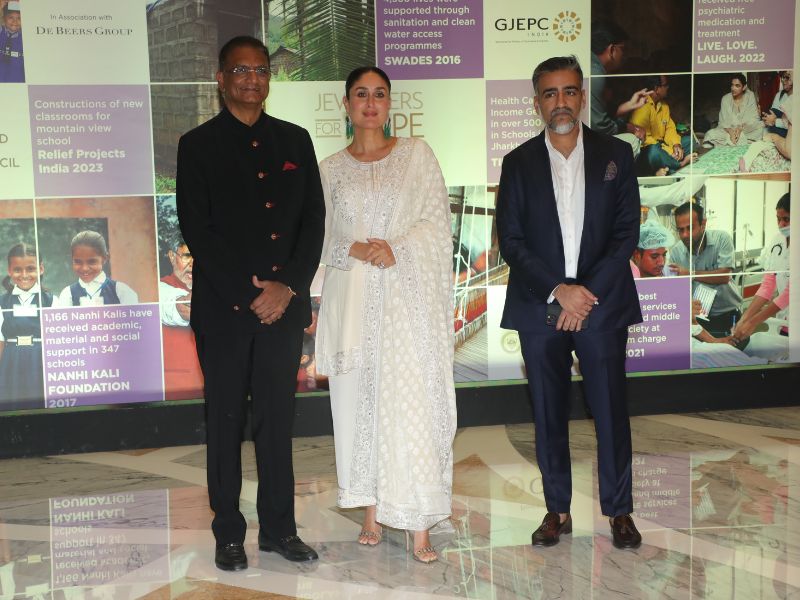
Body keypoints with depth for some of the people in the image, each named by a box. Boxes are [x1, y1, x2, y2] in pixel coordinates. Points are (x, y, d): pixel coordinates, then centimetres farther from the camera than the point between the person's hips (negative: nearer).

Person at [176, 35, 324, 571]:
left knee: (278, 418, 9)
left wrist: (287, 286, -7)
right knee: (227, 421, 7)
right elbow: (197, 229, -6)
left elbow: (314, 220, 5)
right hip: (224, 307, -2)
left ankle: (279, 527, 21)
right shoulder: (199, 145, 2)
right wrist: (248, 293, -12)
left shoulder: (295, 140, 11)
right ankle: (229, 533, 19)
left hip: (284, 303, 3)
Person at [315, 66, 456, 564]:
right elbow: (318, 238, 8)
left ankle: (420, 526, 1)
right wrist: (356, 250, -11)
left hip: (409, 299, -2)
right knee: (360, 400, 5)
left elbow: (438, 221, 1)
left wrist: (397, 248, -15)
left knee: (413, 402, -5)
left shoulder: (417, 154, 7)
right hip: (354, 299, 2)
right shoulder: (331, 169, 11)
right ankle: (372, 513, 18)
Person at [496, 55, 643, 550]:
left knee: (611, 410, 3)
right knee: (549, 412, 7)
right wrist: (558, 290, -13)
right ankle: (558, 510, 20)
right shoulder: (519, 163, 6)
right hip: (540, 306, 1)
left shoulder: (615, 155, 5)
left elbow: (626, 232, -1)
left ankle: (619, 510, 17)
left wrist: (586, 293, -11)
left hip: (602, 303, -1)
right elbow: (510, 240, -1)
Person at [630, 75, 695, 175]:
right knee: (654, 151, -41)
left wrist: (676, 144, -8)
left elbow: (670, 127, 14)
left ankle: (667, 168, -17)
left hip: (662, 144, 10)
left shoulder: (663, 104, 11)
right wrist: (668, 151, -25)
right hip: (647, 148, -9)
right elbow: (643, 137, -24)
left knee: (691, 140, 4)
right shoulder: (643, 106, -18)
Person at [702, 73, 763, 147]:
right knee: (711, 134, -28)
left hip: (746, 129, 0)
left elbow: (754, 118, -7)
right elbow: (723, 121, -5)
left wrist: (741, 128, -26)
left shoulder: (750, 96, -1)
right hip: (729, 129, 0)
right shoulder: (725, 99, 0)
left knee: (761, 127, -32)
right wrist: (730, 131, -27)